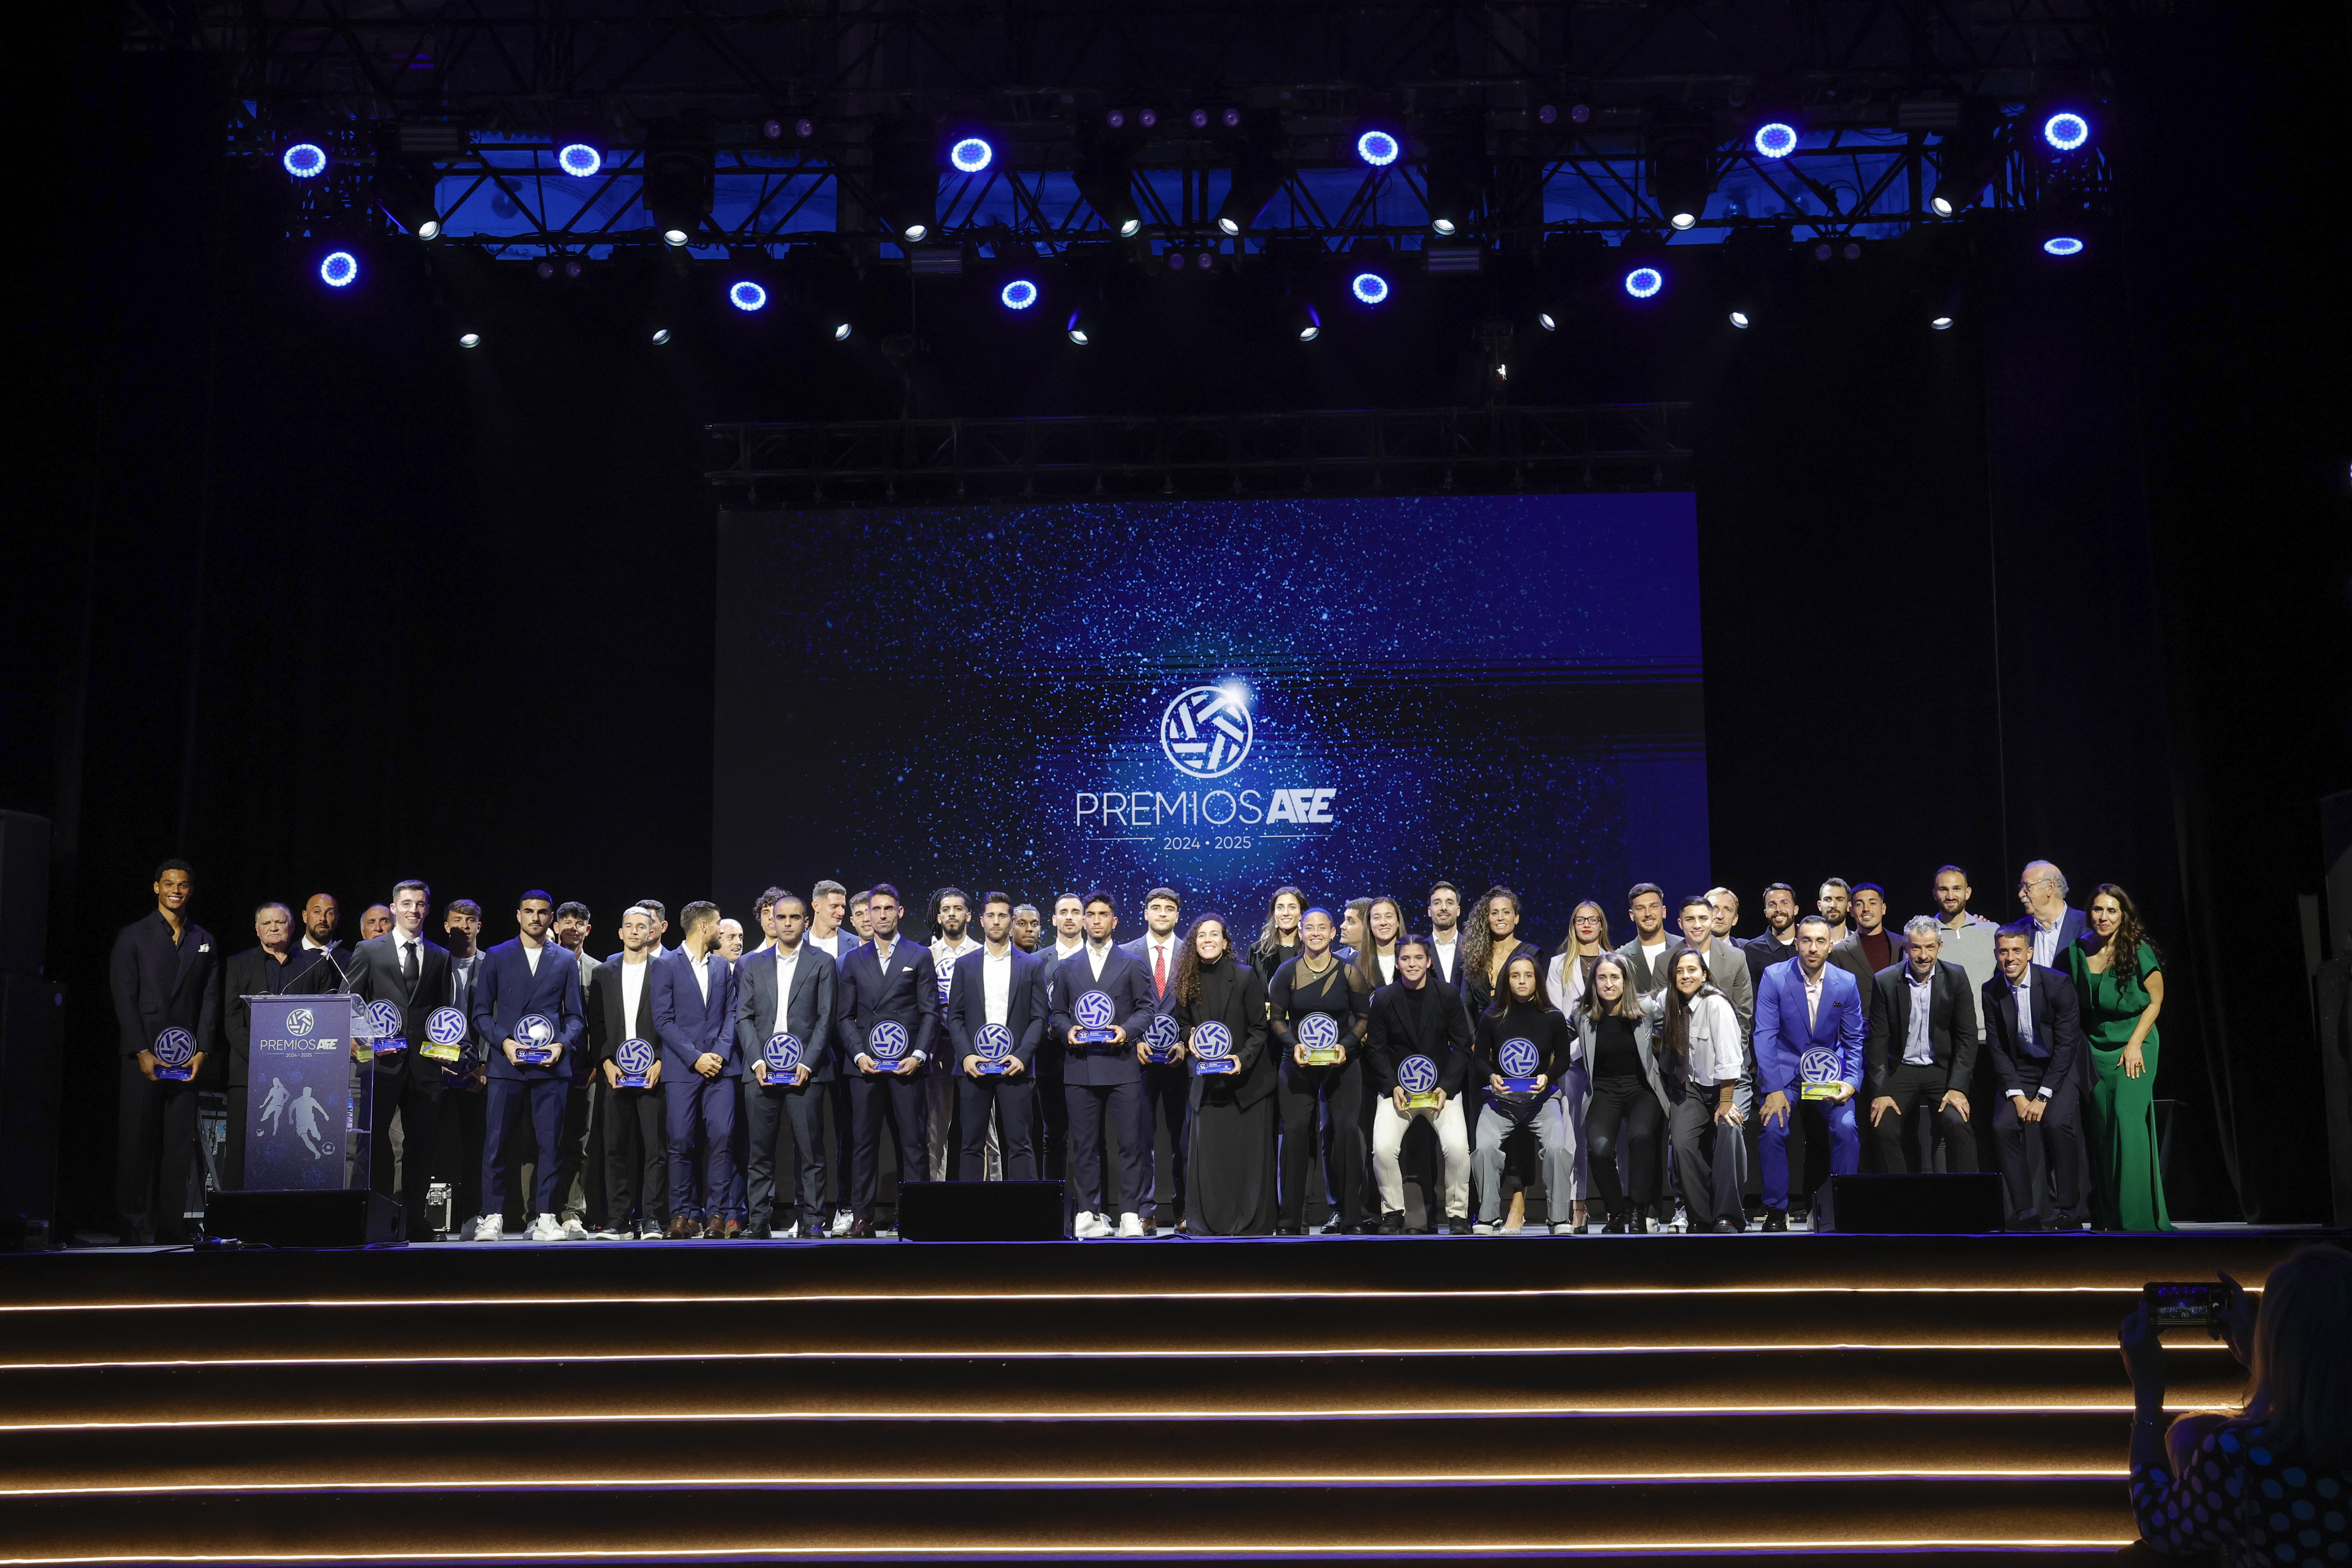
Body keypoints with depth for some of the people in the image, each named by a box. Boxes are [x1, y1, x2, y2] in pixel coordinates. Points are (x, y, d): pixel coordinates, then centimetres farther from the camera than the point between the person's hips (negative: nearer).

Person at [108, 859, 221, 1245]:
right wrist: (142, 1053, -10)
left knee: (180, 1146, 0)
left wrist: (202, 1052, -2)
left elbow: (210, 1001, 9)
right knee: (136, 1141, -3)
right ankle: (134, 1228, 3)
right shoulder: (133, 936, 4)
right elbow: (124, 998, -2)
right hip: (142, 1055, -2)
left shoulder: (204, 942, 14)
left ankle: (172, 1227, 3)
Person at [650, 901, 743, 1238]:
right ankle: (682, 1215, 5)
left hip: (720, 1066, 3)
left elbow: (731, 1014, 13)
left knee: (722, 1137, -7)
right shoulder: (666, 965, 2)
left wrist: (721, 1053, -4)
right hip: (681, 1068, -3)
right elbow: (663, 1020, -4)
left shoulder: (723, 967, 16)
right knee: (680, 1143, -4)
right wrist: (695, 1058, -10)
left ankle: (717, 1214, -2)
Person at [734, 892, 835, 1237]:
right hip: (761, 1070, 2)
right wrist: (757, 1061, -5)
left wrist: (808, 1063, -9)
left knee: (809, 1149, -2)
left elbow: (826, 1019, 2)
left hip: (805, 1071, -2)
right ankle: (758, 1220, 7)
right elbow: (743, 1017, 9)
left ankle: (811, 1220, 3)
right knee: (759, 1150, 1)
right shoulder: (752, 965, 15)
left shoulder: (822, 964, 8)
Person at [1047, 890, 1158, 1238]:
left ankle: (1131, 1214, -2)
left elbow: (1146, 1010, 8)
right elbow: (1055, 1013, 16)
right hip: (1080, 1067, 2)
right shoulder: (1066, 967, 16)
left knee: (1131, 1141, -6)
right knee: (1084, 1144, 2)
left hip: (1122, 1064, -2)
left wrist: (1127, 1030, -11)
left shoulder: (1133, 964, 12)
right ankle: (1089, 1214, 8)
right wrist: (1067, 1031, -5)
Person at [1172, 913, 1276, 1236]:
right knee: (1207, 1150, 0)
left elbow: (1260, 1027, -6)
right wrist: (1190, 1039, -6)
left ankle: (1250, 1223, 8)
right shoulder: (1188, 980, 3)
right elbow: (1182, 1024, 15)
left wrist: (1243, 1059, -19)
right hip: (1209, 1079, 3)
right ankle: (1205, 1223, 6)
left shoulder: (1246, 976, -7)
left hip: (1247, 1075, -3)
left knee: (1249, 1151, 1)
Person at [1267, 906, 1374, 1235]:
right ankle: (1291, 1219, 2)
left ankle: (1352, 1214, 0)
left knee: (1348, 1129, -10)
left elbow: (1364, 1018, 3)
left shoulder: (1348, 972, -2)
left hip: (1342, 1061, 0)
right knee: (1295, 1131, -5)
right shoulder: (1287, 971, -1)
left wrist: (1346, 1046, -13)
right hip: (1298, 1063, 0)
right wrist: (1294, 1045, -13)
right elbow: (1276, 1018, 3)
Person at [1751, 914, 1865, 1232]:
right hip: (1785, 1071, -1)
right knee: (1772, 1128, -23)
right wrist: (1773, 1090, -17)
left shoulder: (1846, 984, -2)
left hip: (1829, 1072, 1)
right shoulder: (1775, 977, -8)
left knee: (1847, 1127, -23)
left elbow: (1855, 1041, 5)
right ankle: (1776, 1211, -7)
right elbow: (1765, 1036, -10)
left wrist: (1851, 1082, -11)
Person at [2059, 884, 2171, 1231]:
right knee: (2100, 1127, 3)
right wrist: (2079, 1045, 5)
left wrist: (2135, 1044, -9)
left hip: (2134, 1044, -4)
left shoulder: (2138, 951, -9)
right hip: (2094, 1046, 4)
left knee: (2128, 1118, -15)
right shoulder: (2077, 951, 2)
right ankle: (2108, 1217, 10)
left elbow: (2155, 1001, -2)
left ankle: (2137, 1215, -9)